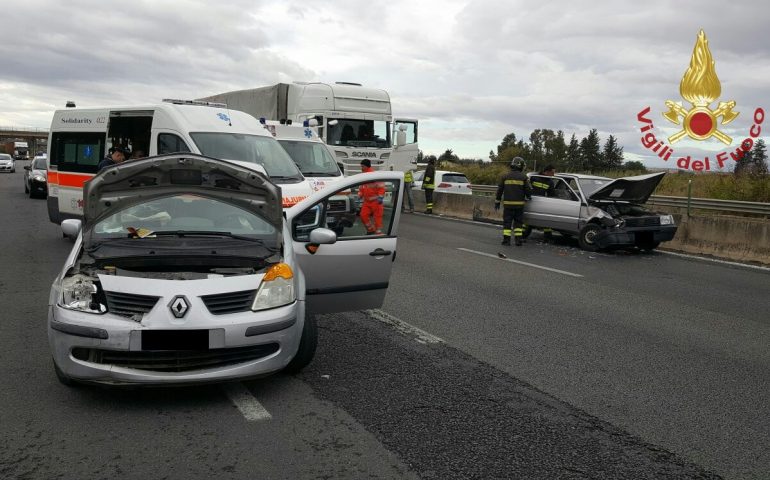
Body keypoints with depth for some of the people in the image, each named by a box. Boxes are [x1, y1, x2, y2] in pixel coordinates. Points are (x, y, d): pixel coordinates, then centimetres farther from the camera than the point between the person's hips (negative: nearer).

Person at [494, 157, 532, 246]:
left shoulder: (505, 176, 3)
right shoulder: (523, 177, -1)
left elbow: (499, 190, 4)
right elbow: (528, 190, -1)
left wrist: (497, 202, 12)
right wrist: (528, 197, 20)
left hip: (508, 203, 0)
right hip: (519, 204, 0)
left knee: (507, 222, 5)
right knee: (518, 222, 8)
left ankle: (506, 240, 1)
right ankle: (518, 240, 5)